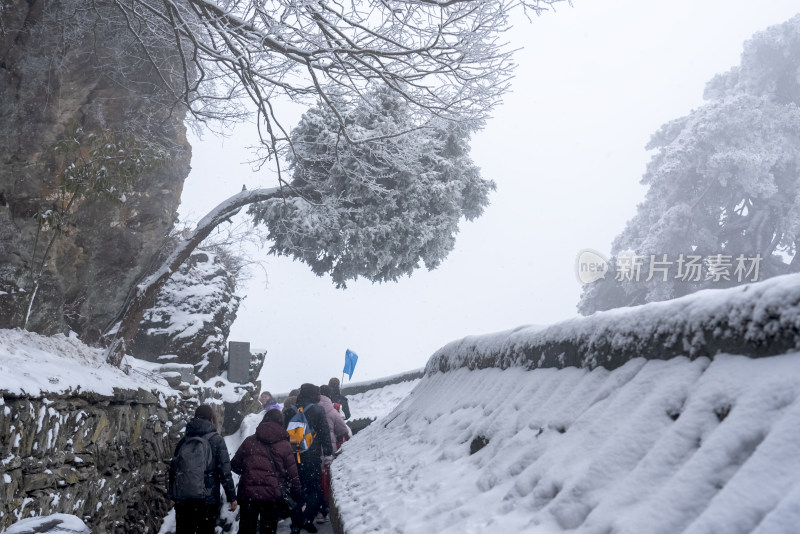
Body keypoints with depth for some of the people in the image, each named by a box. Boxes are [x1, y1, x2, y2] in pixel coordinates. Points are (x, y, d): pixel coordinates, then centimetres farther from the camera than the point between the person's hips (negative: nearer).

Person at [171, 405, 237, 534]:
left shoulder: (184, 439, 7)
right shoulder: (216, 440, -6)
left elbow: (174, 467, 11)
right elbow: (224, 471, -10)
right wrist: (232, 497, -5)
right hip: (207, 499, -4)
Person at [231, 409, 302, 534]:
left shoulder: (249, 441, 3)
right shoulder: (284, 445, -1)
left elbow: (235, 465, 8)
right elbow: (292, 475, -1)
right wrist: (297, 496, 12)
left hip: (247, 493, 2)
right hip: (272, 496, -1)